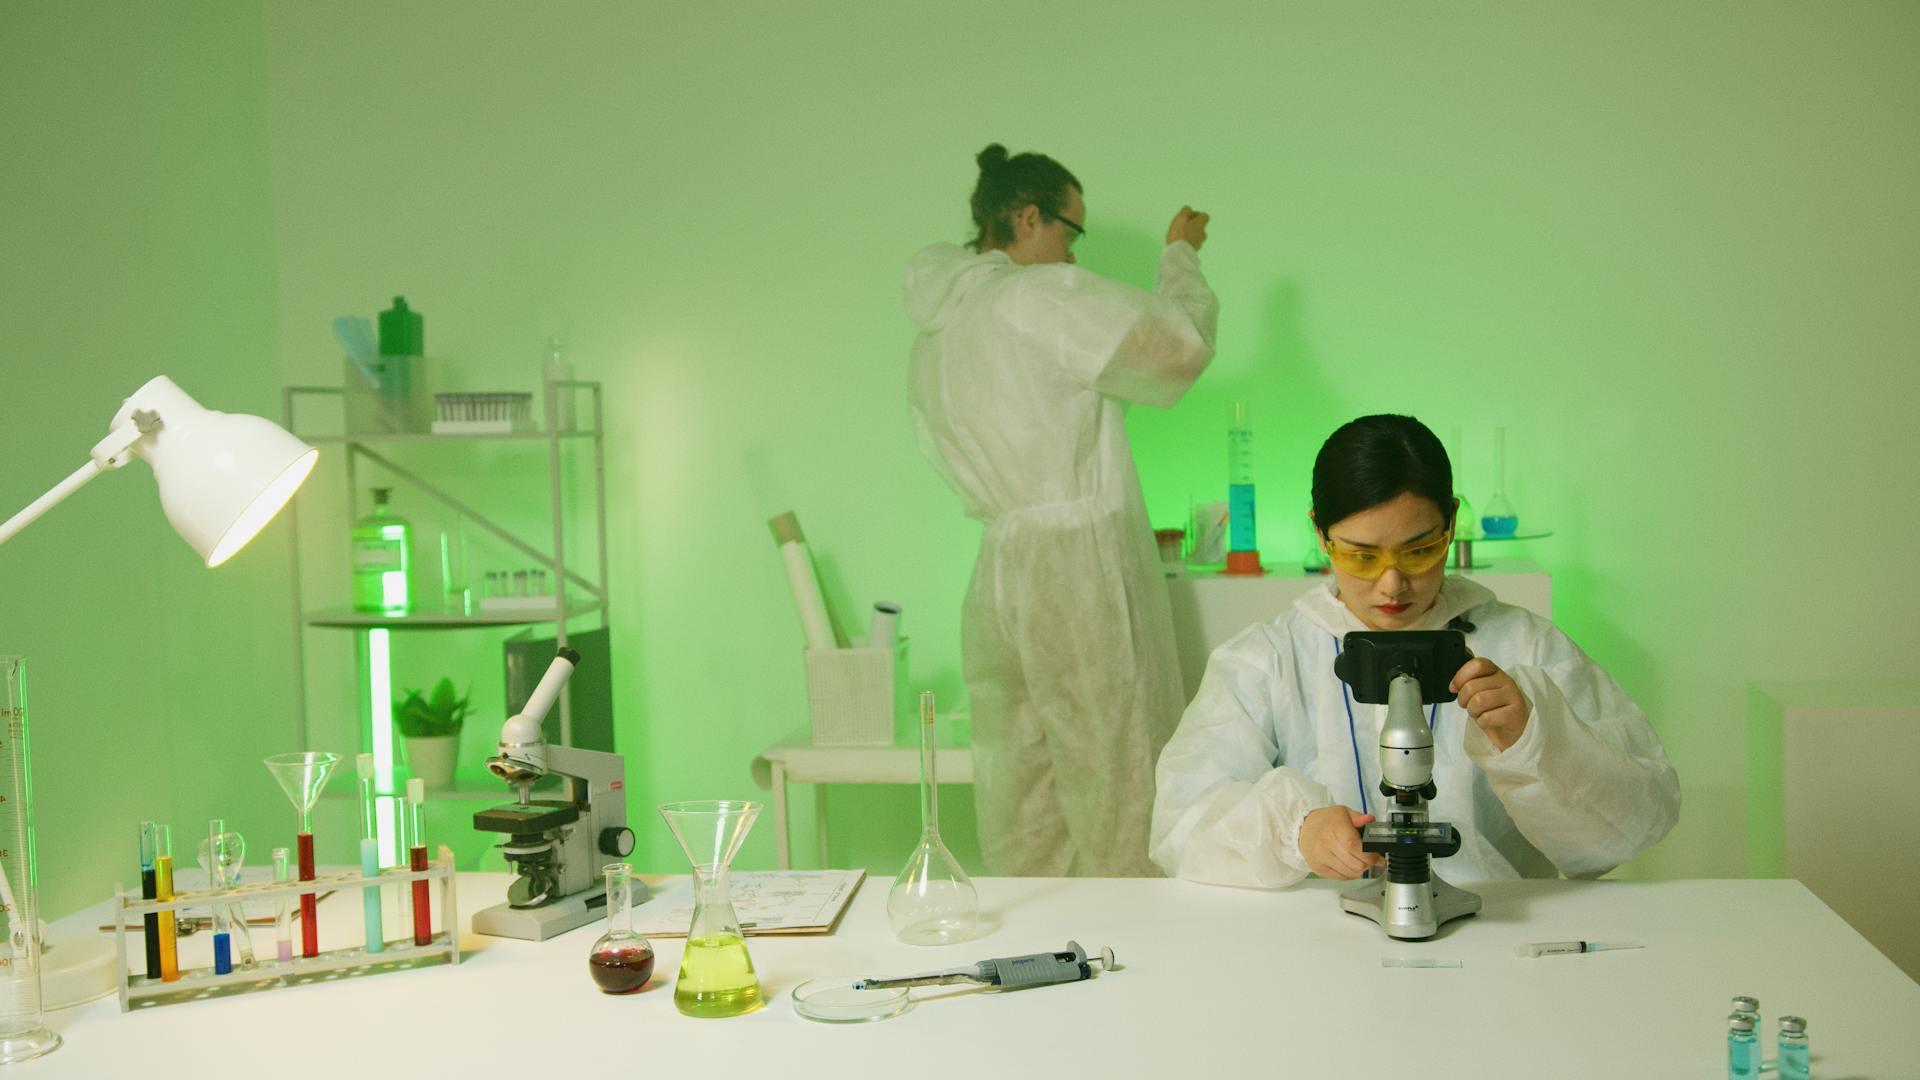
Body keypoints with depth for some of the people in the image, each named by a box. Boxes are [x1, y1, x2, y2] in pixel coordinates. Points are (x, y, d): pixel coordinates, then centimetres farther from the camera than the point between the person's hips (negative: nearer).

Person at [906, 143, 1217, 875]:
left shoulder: (933, 331, 14)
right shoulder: (1045, 296, -11)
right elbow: (1180, 343, -9)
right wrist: (1180, 254, 8)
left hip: (996, 575, 8)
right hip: (1081, 573, -8)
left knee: (1020, 799, 11)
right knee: (1119, 795, -2)